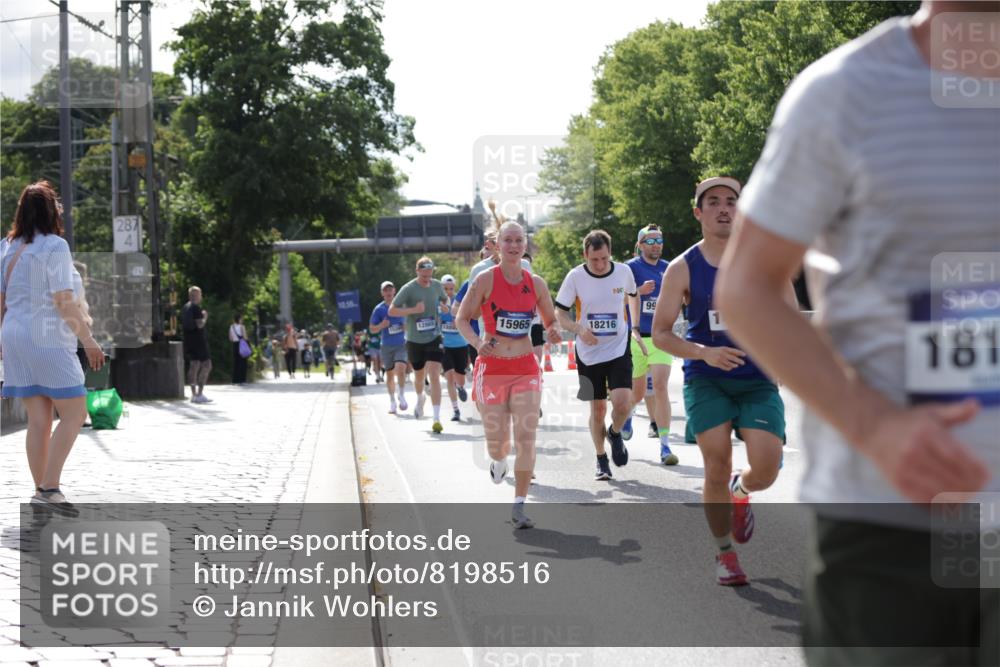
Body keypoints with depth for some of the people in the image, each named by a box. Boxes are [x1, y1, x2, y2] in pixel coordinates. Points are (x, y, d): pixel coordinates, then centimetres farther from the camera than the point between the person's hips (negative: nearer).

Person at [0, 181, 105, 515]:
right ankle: (49, 488, -11)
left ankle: (42, 492, 8)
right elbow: (64, 301, -14)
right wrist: (88, 340, -9)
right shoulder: (54, 246, -10)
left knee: (38, 420, 9)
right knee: (74, 414, -2)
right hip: (48, 339, -7)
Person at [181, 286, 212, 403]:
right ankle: (199, 393, -13)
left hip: (188, 341, 9)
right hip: (198, 340, -9)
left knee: (193, 365, 10)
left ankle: (194, 394, 8)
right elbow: (200, 324, -21)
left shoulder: (184, 308, 13)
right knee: (206, 365, -6)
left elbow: (181, 326, 19)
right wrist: (205, 317, -3)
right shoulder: (196, 308, -13)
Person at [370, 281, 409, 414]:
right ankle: (392, 402, 20)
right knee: (389, 374, 7)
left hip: (401, 344, -1)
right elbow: (372, 329, 3)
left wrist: (407, 326, -6)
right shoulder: (379, 309, 0)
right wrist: (382, 325, -17)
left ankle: (402, 395, -5)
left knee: (400, 368, -21)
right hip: (386, 346, 1)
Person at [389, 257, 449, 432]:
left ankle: (437, 419, -14)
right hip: (415, 340, -1)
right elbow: (391, 311, -9)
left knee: (434, 376, -12)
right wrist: (413, 310, -22)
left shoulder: (437, 285, 3)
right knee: (419, 376, 15)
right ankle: (420, 398, 51)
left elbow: (445, 299, 23)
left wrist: (443, 306, -1)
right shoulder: (408, 289, -9)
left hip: (434, 338, 1)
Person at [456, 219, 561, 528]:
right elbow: (462, 319, -2)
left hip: (526, 369, 2)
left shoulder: (535, 283, 3)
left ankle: (519, 507, -2)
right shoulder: (485, 280, -6)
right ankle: (498, 460, 42)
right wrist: (477, 343, -21)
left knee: (526, 438, -11)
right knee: (497, 442, 2)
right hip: (491, 369, -2)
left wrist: (554, 333, -9)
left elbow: (551, 321, 15)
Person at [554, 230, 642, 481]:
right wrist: (578, 329, -22)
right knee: (597, 409, 6)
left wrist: (635, 328, 15)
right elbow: (559, 312, -4)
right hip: (588, 354, 0)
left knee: (623, 402, -17)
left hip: (619, 350, 0)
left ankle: (615, 434, 16)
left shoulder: (623, 271, -5)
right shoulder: (575, 277, -10)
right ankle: (601, 460, 26)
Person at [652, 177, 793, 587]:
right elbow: (660, 334, -1)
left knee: (766, 470, -13)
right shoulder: (683, 269, 0)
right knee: (717, 467, -7)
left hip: (758, 379, 1)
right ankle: (724, 553, 14)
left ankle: (739, 492, 25)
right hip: (706, 381, -1)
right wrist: (705, 353, -16)